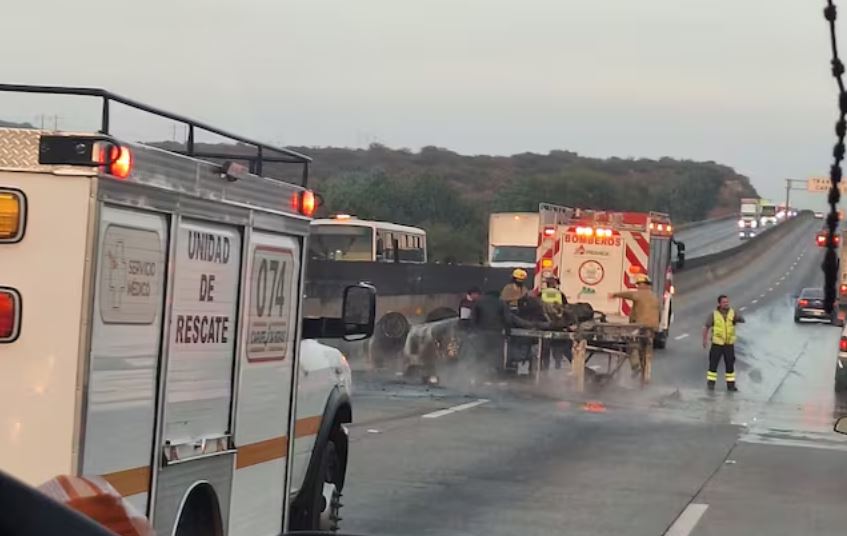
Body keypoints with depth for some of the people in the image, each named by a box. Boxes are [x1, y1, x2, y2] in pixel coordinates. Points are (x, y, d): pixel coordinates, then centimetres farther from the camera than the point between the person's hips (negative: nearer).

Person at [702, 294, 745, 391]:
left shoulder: (732, 313, -2)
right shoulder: (714, 314, -6)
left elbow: (743, 320, -15)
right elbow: (706, 327, -6)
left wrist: (737, 319, -38)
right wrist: (705, 339, -17)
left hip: (729, 344, 2)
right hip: (717, 344, -2)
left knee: (730, 365, 6)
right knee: (713, 364, -2)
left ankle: (731, 385, 13)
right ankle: (710, 384, 6)